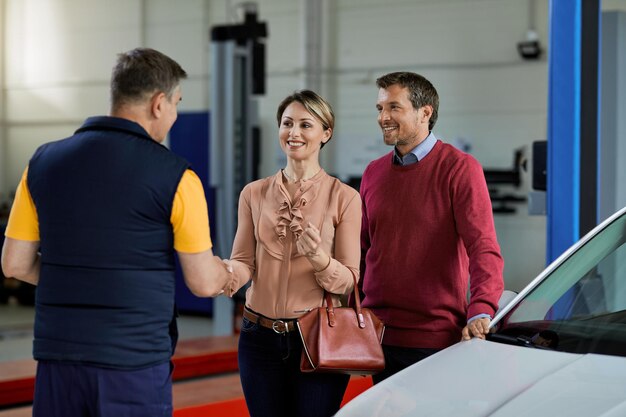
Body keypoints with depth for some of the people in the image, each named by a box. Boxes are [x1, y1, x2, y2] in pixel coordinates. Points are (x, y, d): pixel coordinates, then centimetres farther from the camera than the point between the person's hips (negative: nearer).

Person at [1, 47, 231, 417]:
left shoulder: (44, 161, 4)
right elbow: (203, 283, -3)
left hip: (58, 357, 4)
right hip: (134, 360, -4)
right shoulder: (174, 176, -8)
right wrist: (227, 273, 19)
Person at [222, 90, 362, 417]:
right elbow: (244, 261, 3)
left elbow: (349, 281, -5)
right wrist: (231, 273, -21)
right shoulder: (254, 193, 6)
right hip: (260, 337, 3)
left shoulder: (344, 197, -3)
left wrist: (319, 258, -26)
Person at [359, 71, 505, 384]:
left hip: (438, 338, -5)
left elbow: (483, 246, -15)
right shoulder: (373, 173, 12)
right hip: (378, 335, 5)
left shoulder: (459, 168, -6)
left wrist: (481, 310, -29)